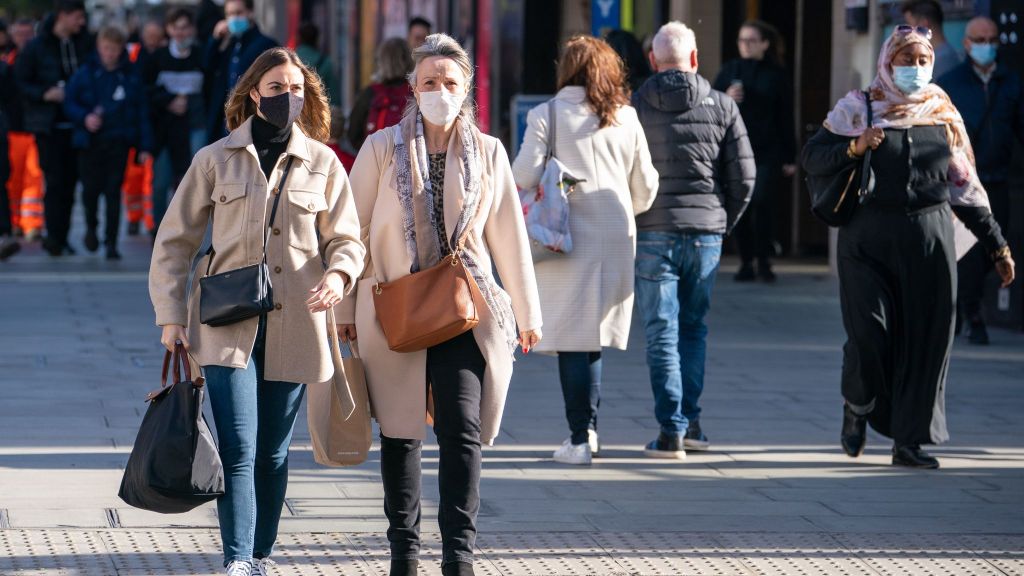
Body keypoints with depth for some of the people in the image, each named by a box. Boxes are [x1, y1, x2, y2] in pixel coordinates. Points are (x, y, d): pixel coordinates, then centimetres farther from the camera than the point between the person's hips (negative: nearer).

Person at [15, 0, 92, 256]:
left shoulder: (85, 44, 5)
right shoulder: (36, 47, -5)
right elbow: (19, 82, -2)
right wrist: (45, 94, -16)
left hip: (76, 126, 4)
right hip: (48, 126, -4)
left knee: (70, 181, 5)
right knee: (55, 181, -10)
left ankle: (60, 238, 14)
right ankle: (55, 237, -8)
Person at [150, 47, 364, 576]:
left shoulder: (322, 164, 7)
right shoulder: (216, 160, 4)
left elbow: (345, 238, 8)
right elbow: (174, 241, 7)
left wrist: (339, 273, -15)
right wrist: (171, 316, -1)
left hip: (293, 325, 2)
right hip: (228, 323, -2)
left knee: (272, 453, 8)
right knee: (237, 448, -13)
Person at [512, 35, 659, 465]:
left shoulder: (547, 115, -3)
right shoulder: (626, 119, 8)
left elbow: (525, 176, -10)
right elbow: (645, 188, 12)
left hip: (568, 237, -3)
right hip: (617, 237, 4)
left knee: (572, 337, -1)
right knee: (593, 336, 13)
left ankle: (580, 438, -4)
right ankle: (587, 428, 15)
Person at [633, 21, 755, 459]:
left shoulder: (634, 107, -2)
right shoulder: (722, 107, 3)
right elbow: (744, 177, 3)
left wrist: (629, 223, 11)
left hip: (652, 233, -2)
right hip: (706, 233, 2)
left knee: (661, 333, 1)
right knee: (694, 328, 16)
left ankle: (672, 430, -4)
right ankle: (689, 420, 14)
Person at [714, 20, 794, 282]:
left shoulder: (776, 75, 5)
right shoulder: (730, 71, 9)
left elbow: (786, 119, 6)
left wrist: (789, 158, 3)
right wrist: (726, 98, -13)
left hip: (767, 152, -2)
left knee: (763, 202, -14)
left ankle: (764, 261, -5)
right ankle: (746, 263, 8)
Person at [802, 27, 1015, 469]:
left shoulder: (944, 116, 12)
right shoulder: (858, 108, 4)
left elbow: (965, 187, 16)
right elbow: (812, 158, -2)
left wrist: (996, 245, 13)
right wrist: (853, 149, -19)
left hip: (928, 241, 3)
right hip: (869, 239, -3)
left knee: (926, 340, -2)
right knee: (869, 334, -12)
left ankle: (909, 441, 6)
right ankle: (857, 408, 18)